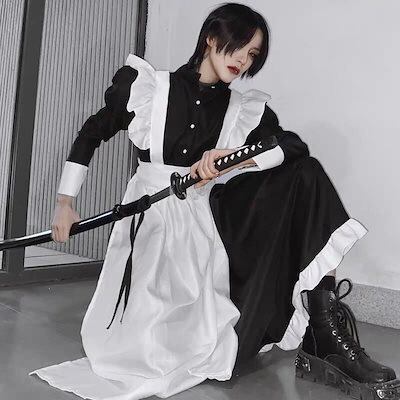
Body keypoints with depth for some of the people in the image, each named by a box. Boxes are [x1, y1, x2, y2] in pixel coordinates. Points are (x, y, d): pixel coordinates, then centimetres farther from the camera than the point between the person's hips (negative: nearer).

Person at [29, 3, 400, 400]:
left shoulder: (247, 110, 4)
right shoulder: (149, 87, -1)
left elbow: (295, 146, -12)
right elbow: (91, 134, 6)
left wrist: (235, 156, -27)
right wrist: (64, 202, 4)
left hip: (206, 222, 2)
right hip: (151, 221, -1)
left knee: (303, 176, -17)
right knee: (149, 350, -7)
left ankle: (330, 335, -20)